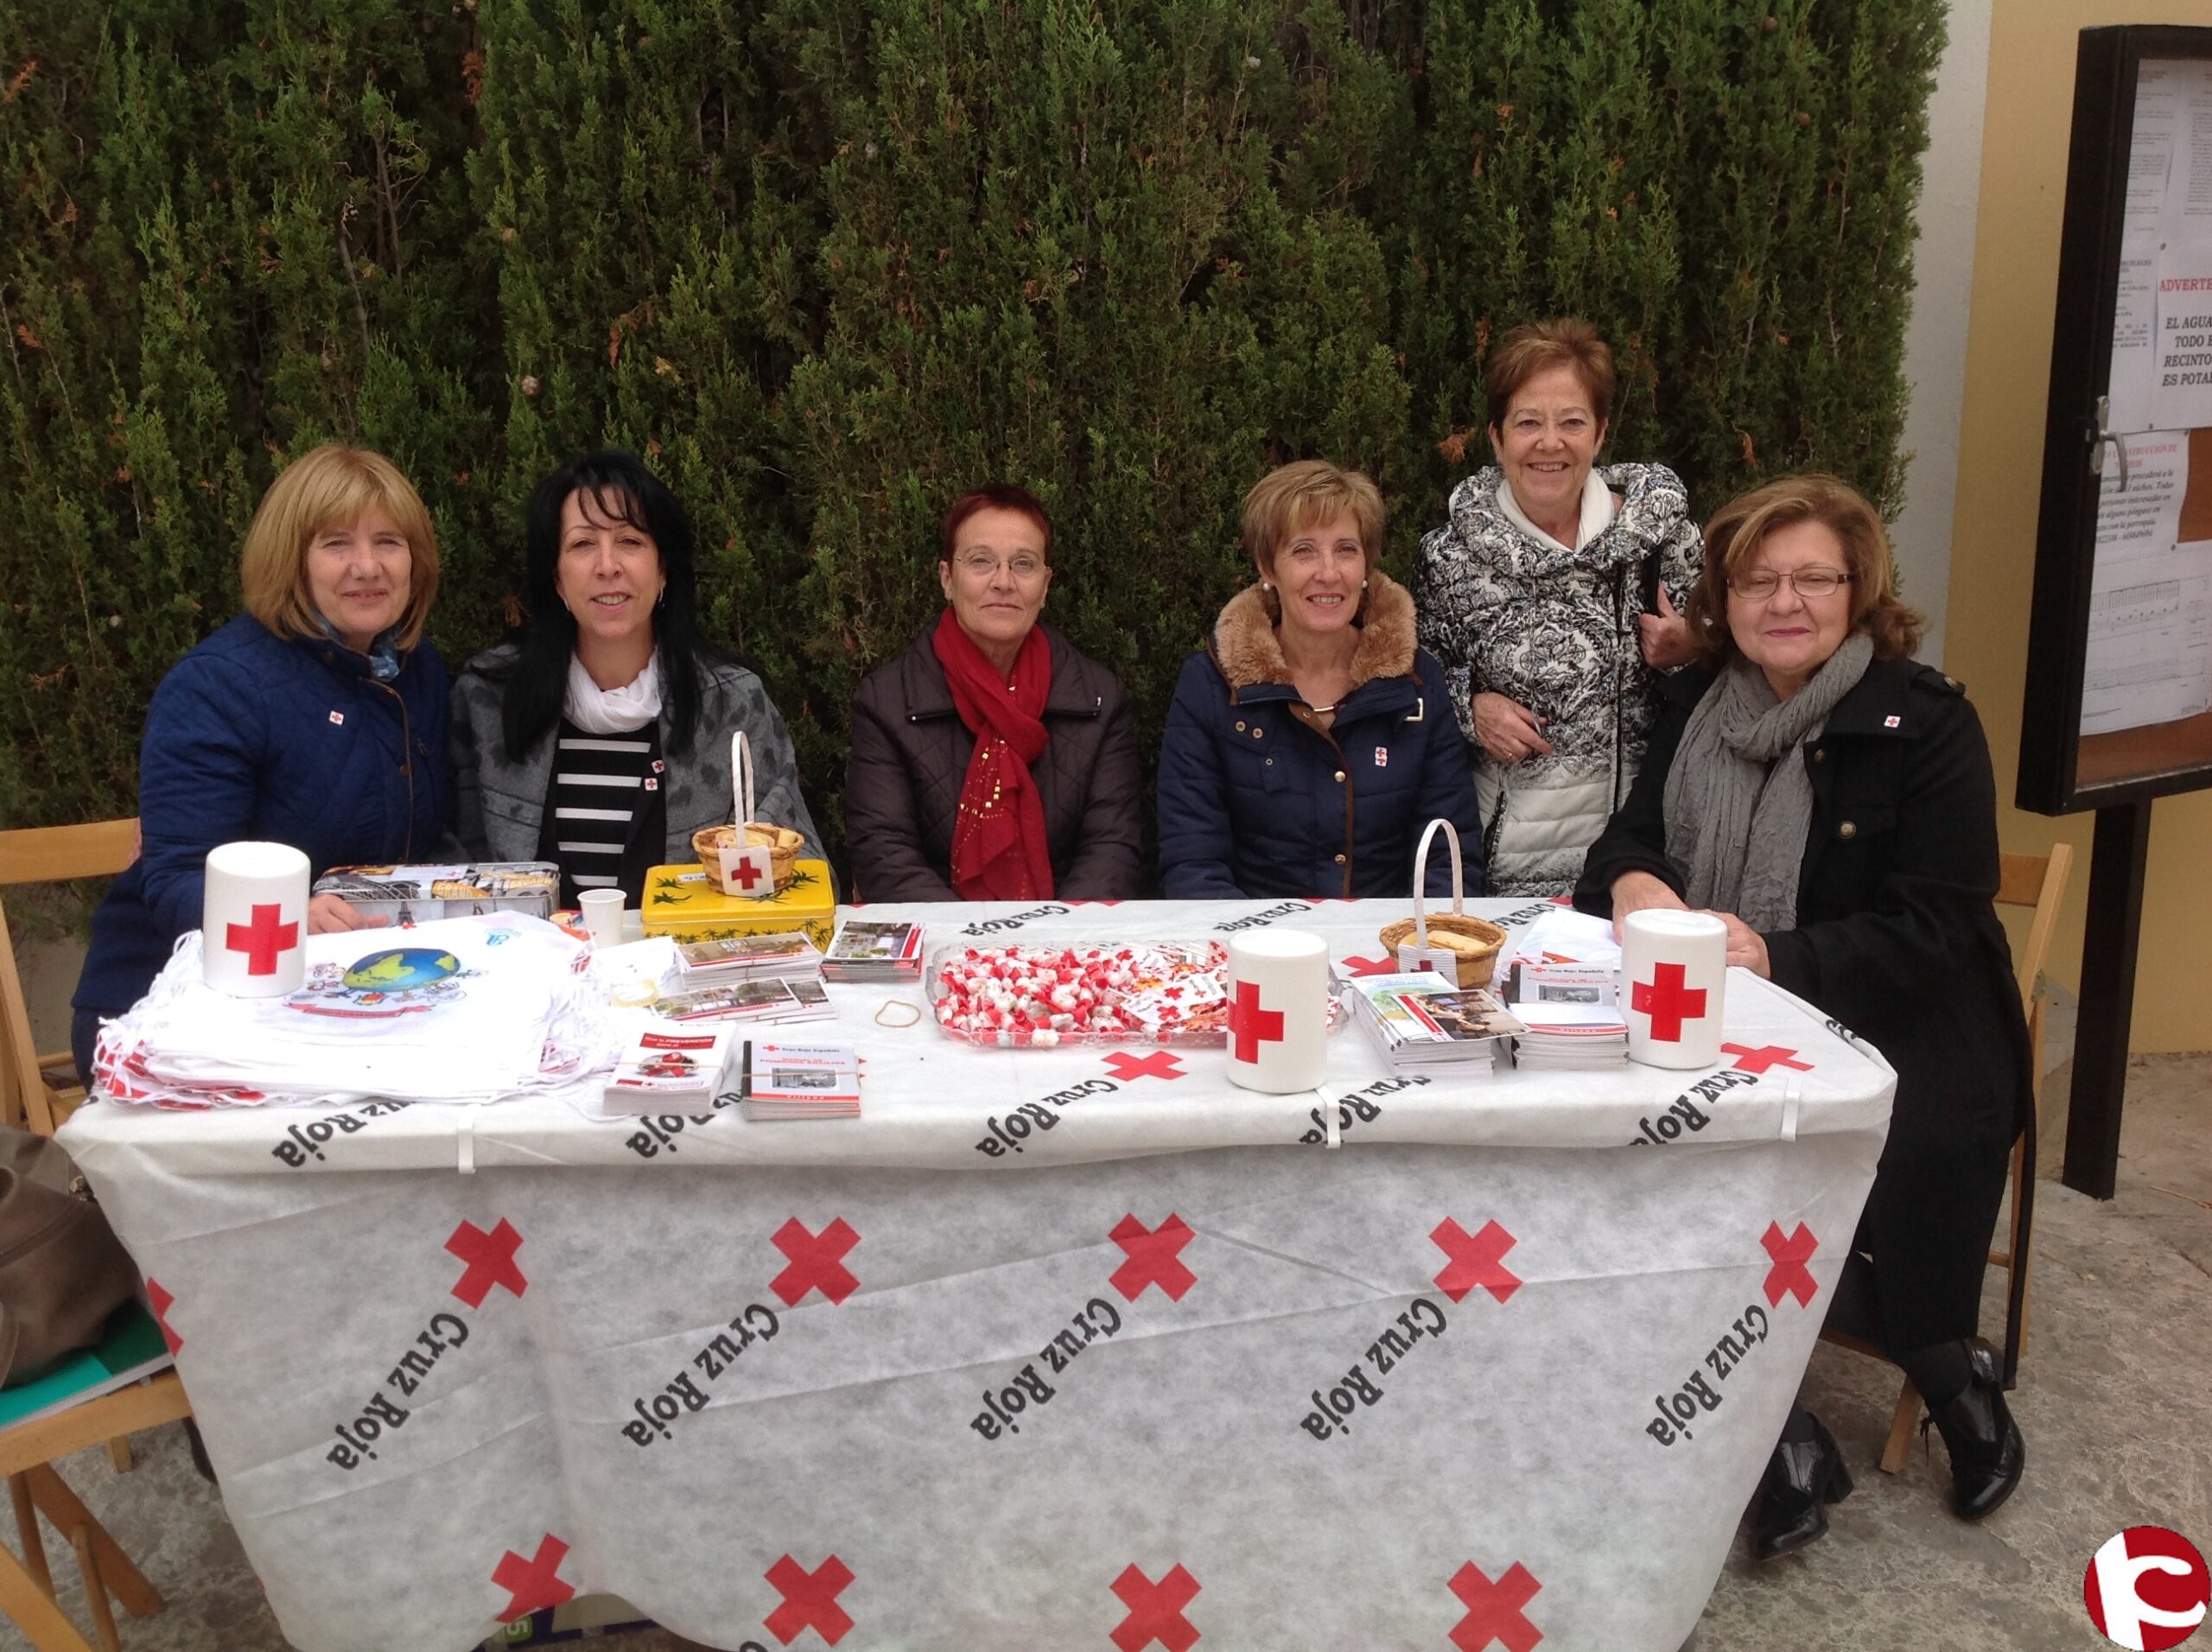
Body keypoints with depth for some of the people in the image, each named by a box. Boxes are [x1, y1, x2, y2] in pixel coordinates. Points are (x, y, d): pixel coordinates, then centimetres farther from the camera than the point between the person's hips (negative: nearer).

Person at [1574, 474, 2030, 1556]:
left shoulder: (1925, 721, -5)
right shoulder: (1696, 703, 10)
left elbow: (1932, 931, -12)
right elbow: (1632, 836, 7)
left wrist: (1777, 959, -25)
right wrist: (1631, 882, -18)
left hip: (1894, 1033, -4)